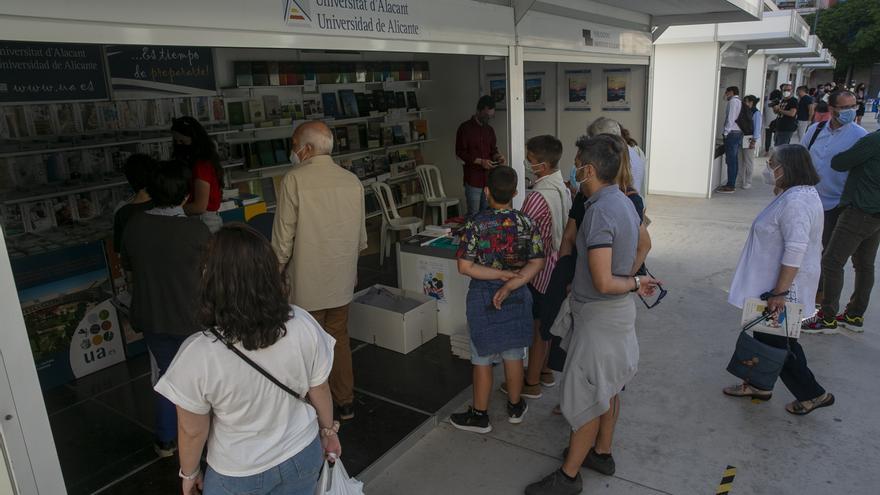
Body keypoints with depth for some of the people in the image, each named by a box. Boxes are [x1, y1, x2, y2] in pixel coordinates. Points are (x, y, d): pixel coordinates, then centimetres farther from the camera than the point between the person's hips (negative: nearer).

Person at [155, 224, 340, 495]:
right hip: (302, 455, 2)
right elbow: (320, 391, -8)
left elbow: (193, 431, -15)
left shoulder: (198, 355, -30)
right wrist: (329, 432, 11)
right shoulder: (303, 326, -23)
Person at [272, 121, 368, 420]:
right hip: (342, 281, 5)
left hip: (306, 282, -5)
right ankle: (345, 403, 30)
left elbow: (283, 238, -13)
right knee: (339, 339, 18)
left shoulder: (294, 180, -15)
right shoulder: (352, 181, 0)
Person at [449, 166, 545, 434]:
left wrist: (499, 274, -14)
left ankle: (480, 415, 23)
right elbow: (537, 263, -10)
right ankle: (515, 407, 35)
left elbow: (464, 267, -18)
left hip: (483, 298, -3)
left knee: (482, 359, 10)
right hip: (517, 299, 3)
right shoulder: (527, 223, -6)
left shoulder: (476, 224, -15)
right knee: (513, 355, 18)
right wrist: (511, 283, -17)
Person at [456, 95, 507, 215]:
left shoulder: (490, 130, 14)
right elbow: (459, 152, -9)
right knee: (474, 215, -5)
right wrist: (480, 161, -18)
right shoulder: (465, 128, -5)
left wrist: (498, 156, -4)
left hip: (488, 178, 6)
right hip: (473, 179, -6)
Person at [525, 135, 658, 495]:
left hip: (599, 314, -10)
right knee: (607, 389, 22)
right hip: (619, 309, 10)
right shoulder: (625, 202, 5)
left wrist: (634, 284, -13)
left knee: (585, 395, 3)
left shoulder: (599, 212, -26)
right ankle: (602, 452, 39)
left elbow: (603, 283, -28)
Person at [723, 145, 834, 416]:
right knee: (766, 335, 20)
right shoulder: (795, 194, 9)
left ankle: (813, 394, 19)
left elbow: (795, 251, -30)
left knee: (777, 342, 3)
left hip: (784, 287, -10)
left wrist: (779, 292, -28)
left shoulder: (795, 202, -25)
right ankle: (759, 385, 34)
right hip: (773, 283, 11)